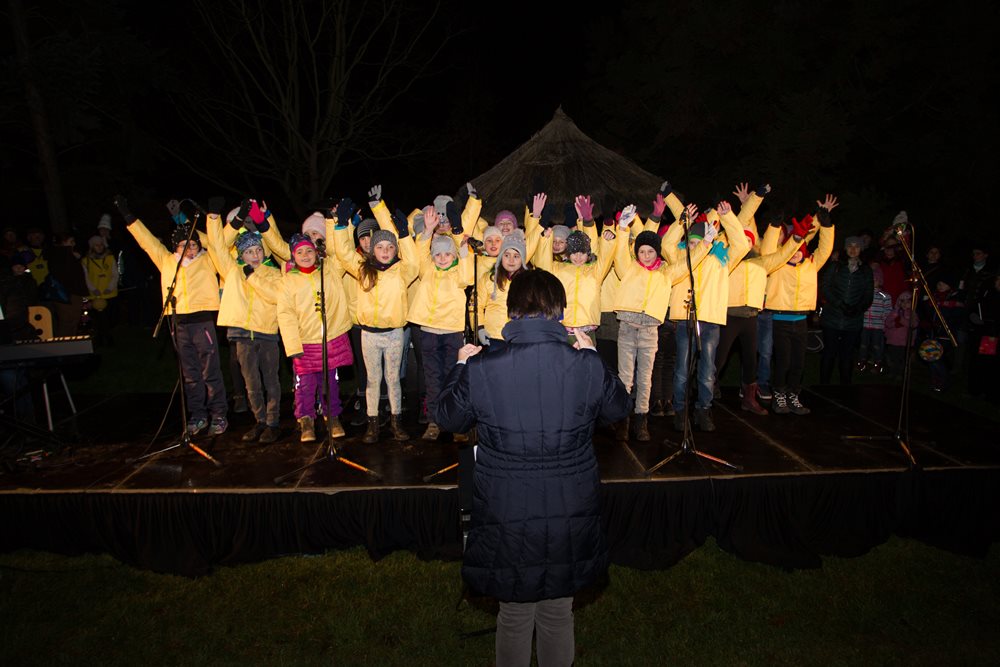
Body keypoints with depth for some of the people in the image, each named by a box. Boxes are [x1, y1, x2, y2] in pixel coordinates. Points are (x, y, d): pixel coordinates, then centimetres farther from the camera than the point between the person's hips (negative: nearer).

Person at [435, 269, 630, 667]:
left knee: (514, 616, 20)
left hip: (507, 519, -1)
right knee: (558, 615, 22)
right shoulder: (587, 365, -14)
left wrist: (461, 366, 17)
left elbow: (448, 418, 2)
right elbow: (618, 409, 6)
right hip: (570, 519, 1)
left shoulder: (480, 370, -17)